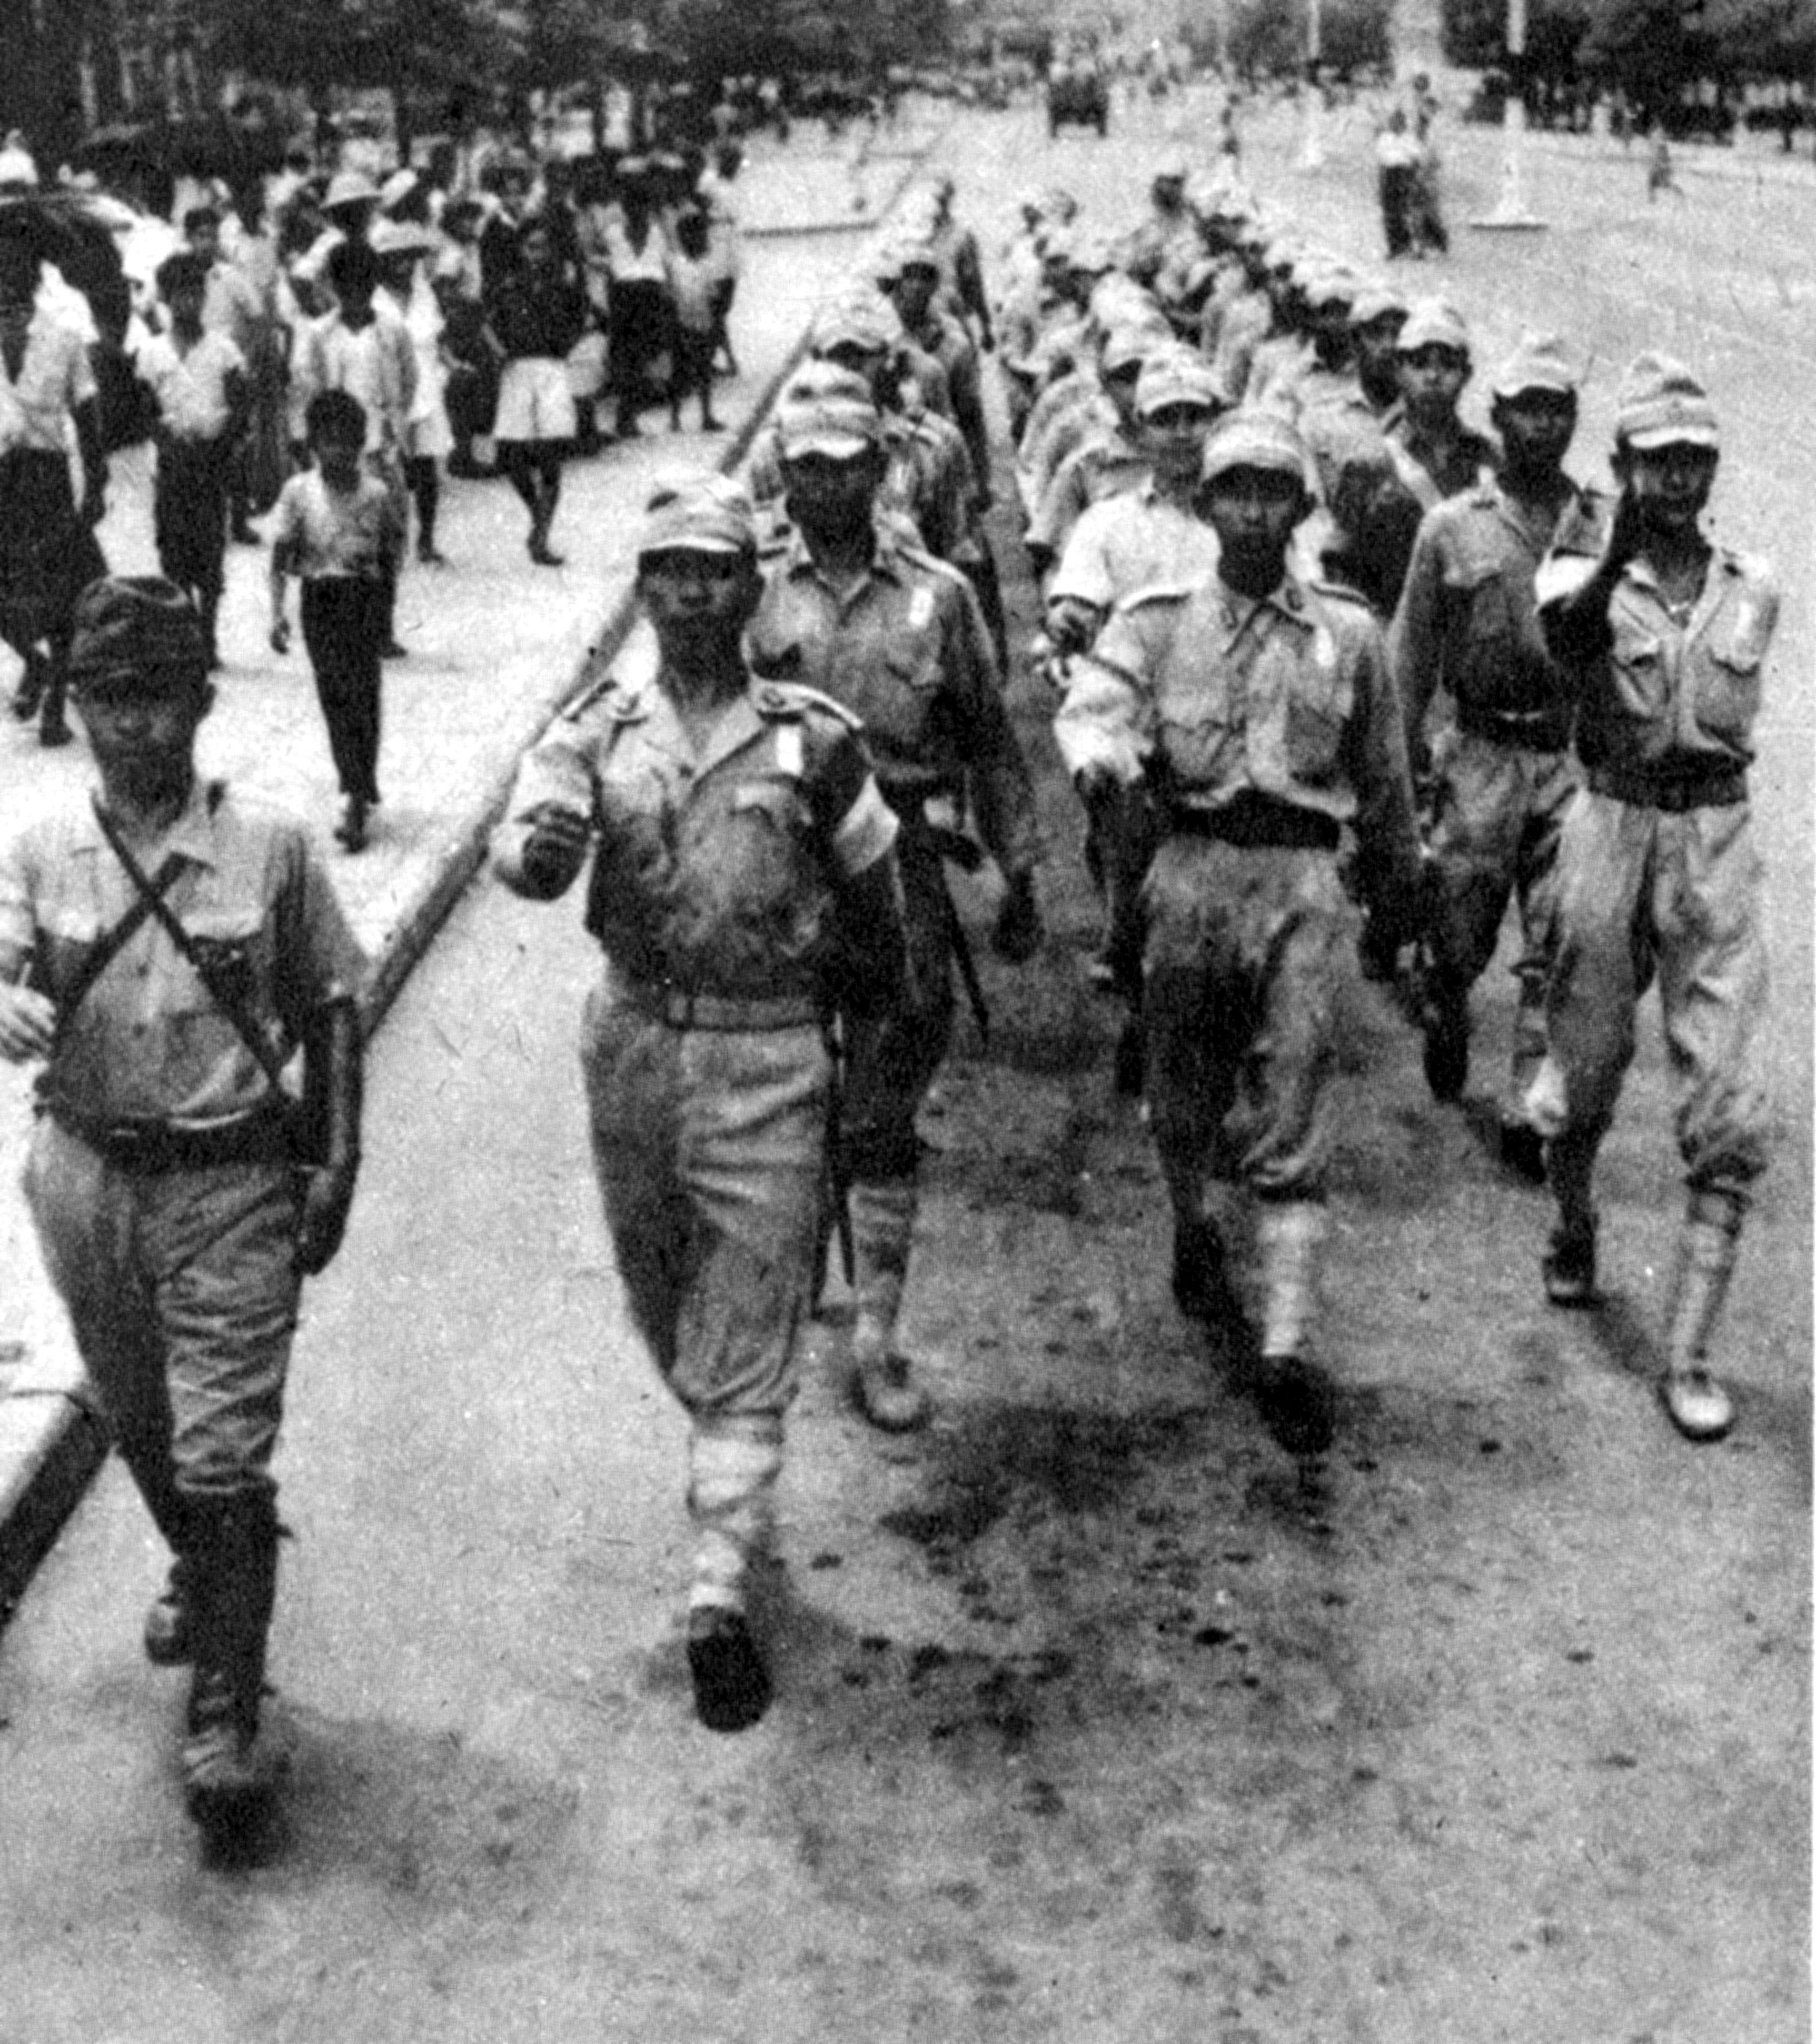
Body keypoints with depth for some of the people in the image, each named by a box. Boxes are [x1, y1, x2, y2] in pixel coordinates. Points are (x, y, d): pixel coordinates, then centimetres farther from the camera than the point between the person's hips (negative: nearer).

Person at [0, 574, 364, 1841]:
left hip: (232, 1181, -3)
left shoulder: (271, 848, -8)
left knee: (225, 1455, -5)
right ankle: (201, 1575, 51)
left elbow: (331, 1005, 0)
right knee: (139, 1426, 23)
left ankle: (227, 1710, 7)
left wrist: (337, 1162, -4)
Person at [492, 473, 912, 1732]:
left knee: (748, 1340, -3)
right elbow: (525, 851, -16)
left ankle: (721, 1591, 0)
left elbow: (870, 884, 11)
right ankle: (738, 1488, 46)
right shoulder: (599, 735, 0)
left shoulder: (814, 742, -3)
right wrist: (540, 844, -39)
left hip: (767, 1060, -3)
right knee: (665, 1310, 20)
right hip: (633, 1047, 3)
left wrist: (883, 994, 22)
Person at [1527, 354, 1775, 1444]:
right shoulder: (1587, 577, -4)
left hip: (1720, 842, 2)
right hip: (1612, 831, -2)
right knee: (1585, 1076, 12)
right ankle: (1575, 1229, 44)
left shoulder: (1753, 588, 7)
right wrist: (1618, 554, -47)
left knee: (1733, 1116, -6)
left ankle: (1690, 1355, -1)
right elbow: (1566, 626, -29)